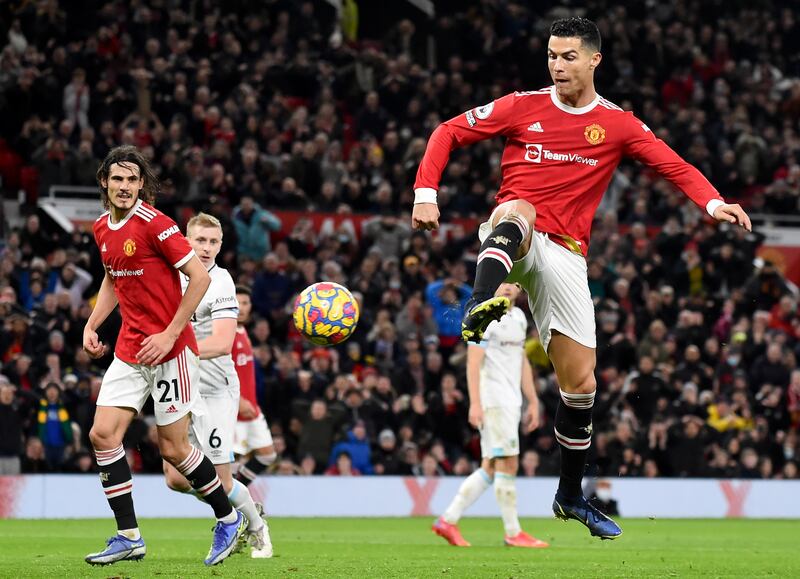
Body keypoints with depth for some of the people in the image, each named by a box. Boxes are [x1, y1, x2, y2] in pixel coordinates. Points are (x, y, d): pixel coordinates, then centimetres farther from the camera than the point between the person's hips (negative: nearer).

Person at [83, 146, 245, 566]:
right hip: (129, 351, 7)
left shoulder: (154, 224, -16)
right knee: (103, 434, -4)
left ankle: (228, 519, 18)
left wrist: (170, 334, -18)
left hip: (169, 348, -7)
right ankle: (128, 537, 2)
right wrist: (91, 325, 12)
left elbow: (199, 277, -16)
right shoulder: (102, 229, 8)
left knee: (173, 448, -3)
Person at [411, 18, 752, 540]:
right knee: (517, 212, -40)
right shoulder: (522, 107, 4)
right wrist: (426, 193, -7)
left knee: (581, 383, 0)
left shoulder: (618, 124, 7)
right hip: (513, 236, -2)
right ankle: (480, 307, -69)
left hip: (564, 253, 2)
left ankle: (571, 495, 19)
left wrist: (713, 202, -20)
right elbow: (449, 132, 7)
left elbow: (674, 166, -1)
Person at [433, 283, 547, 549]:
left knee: (490, 468, 7)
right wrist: (475, 403, -20)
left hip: (511, 402, 8)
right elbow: (473, 361, -13)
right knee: (508, 464, -8)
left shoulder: (519, 317, 17)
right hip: (492, 401, -8)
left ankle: (448, 520, 11)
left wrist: (533, 402, 19)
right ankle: (513, 533, -3)